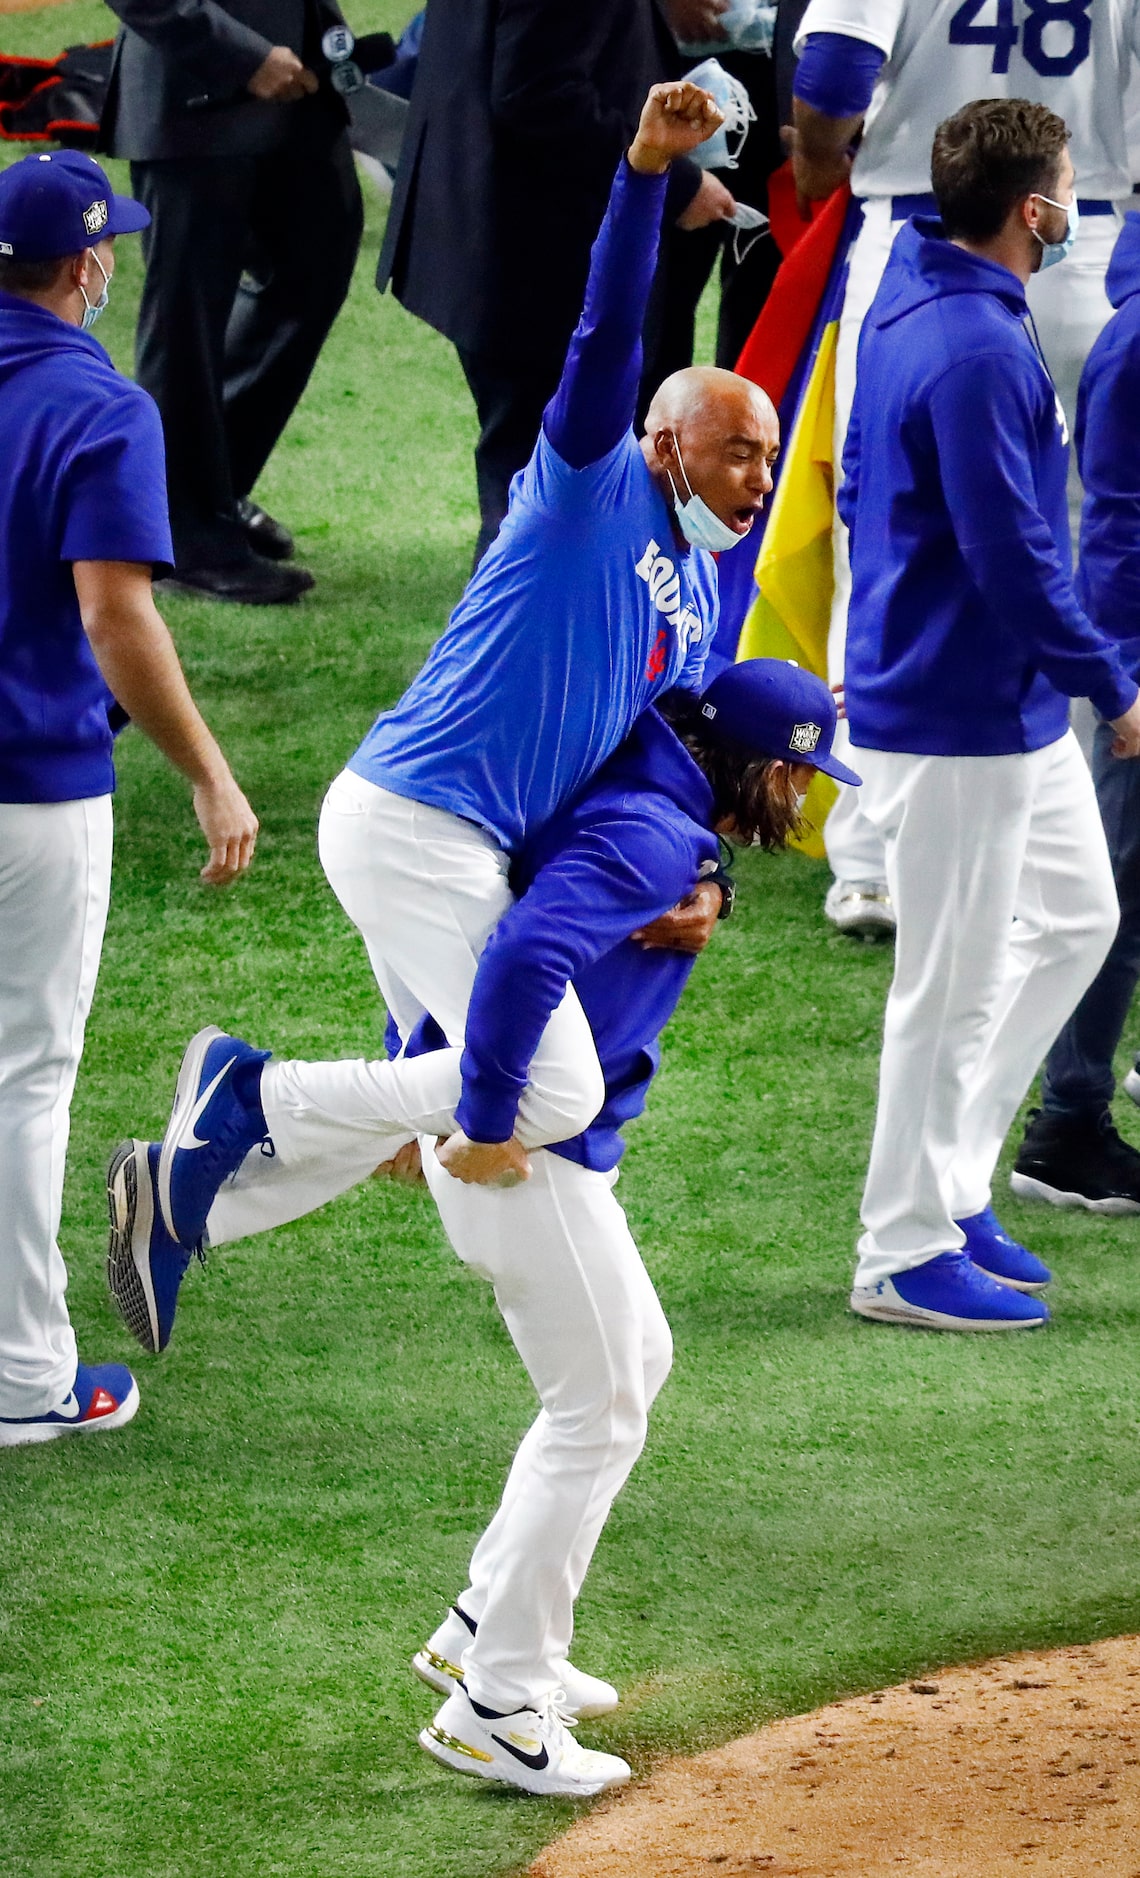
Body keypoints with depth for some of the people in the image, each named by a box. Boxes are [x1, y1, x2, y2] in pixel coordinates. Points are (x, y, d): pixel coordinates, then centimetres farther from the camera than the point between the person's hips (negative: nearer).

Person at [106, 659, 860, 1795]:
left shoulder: (622, 805, 12)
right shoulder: (654, 839, -20)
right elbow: (524, 956, -35)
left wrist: (410, 1098, 23)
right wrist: (485, 1122, -26)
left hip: (501, 1125, 10)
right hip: (530, 1148, -10)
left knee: (636, 1358, 23)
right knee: (598, 1411, -1)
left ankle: (488, 1635, 27)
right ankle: (497, 1706, 3)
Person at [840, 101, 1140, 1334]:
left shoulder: (907, 302, 6)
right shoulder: (976, 353, -25)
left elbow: (859, 486, 17)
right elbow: (1012, 557, -25)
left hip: (1011, 707, 10)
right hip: (959, 722, -10)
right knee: (953, 985, 2)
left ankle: (950, 1177, 27)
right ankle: (906, 1256, 14)